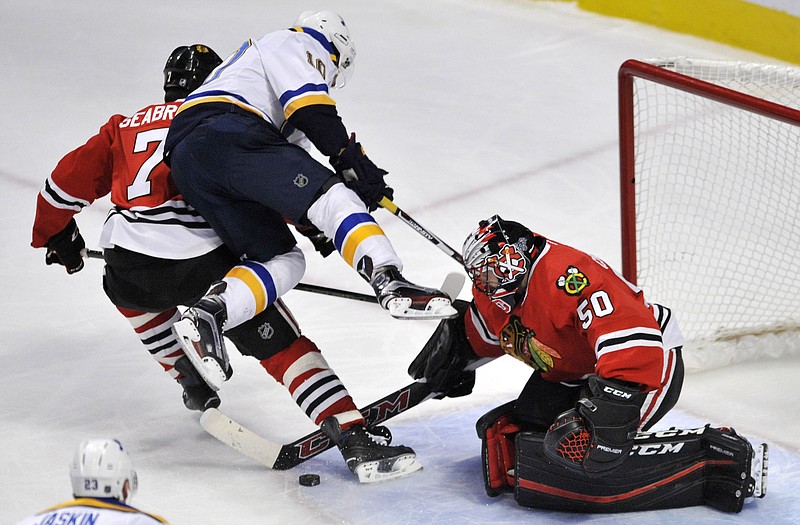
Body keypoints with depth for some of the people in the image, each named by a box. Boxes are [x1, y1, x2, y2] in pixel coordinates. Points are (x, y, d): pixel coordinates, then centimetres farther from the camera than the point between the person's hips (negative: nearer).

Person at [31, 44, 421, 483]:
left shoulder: (125, 126, 27)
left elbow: (67, 183, 28)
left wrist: (57, 237, 44)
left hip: (130, 270, 3)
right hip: (207, 262, -3)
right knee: (286, 347, 3)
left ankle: (192, 380, 36)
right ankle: (356, 440, -13)